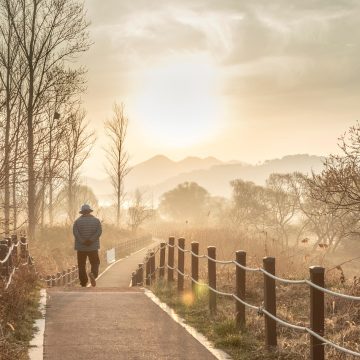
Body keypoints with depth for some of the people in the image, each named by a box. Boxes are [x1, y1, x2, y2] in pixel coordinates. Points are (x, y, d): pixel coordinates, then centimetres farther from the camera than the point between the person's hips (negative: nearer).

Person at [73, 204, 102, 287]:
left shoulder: (77, 221, 1)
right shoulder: (96, 220, 4)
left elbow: (75, 232, -14)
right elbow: (99, 231, -11)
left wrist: (83, 241, -16)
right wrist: (91, 240, -15)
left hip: (81, 247, 0)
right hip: (93, 247, 0)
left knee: (81, 265, 8)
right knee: (95, 263, 9)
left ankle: (83, 284, 6)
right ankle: (93, 274, -23)